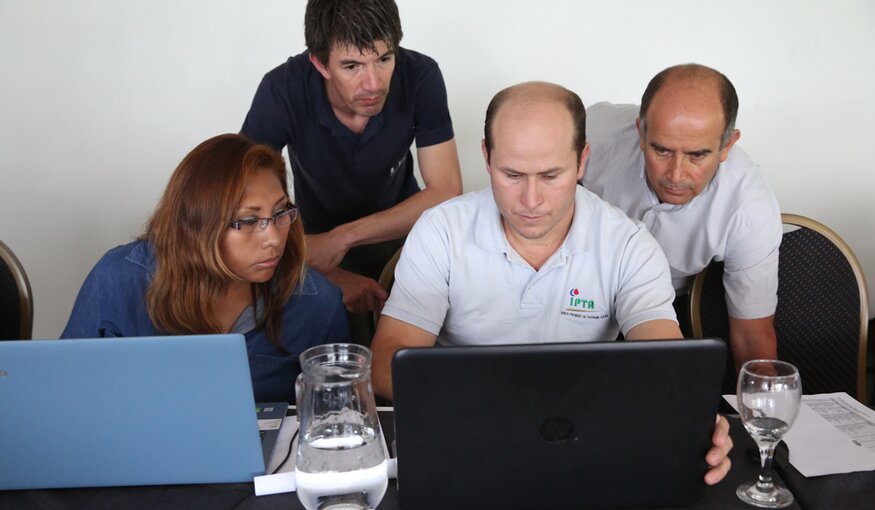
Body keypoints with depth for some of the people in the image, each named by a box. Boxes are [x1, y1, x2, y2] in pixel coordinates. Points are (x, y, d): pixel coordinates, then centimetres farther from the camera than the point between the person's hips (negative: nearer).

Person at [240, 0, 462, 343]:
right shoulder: (282, 91, -28)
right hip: (318, 236, -1)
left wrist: (343, 238, -33)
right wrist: (332, 276, -36)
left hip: (401, 228, 1)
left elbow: (446, 193, -24)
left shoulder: (420, 76, -25)